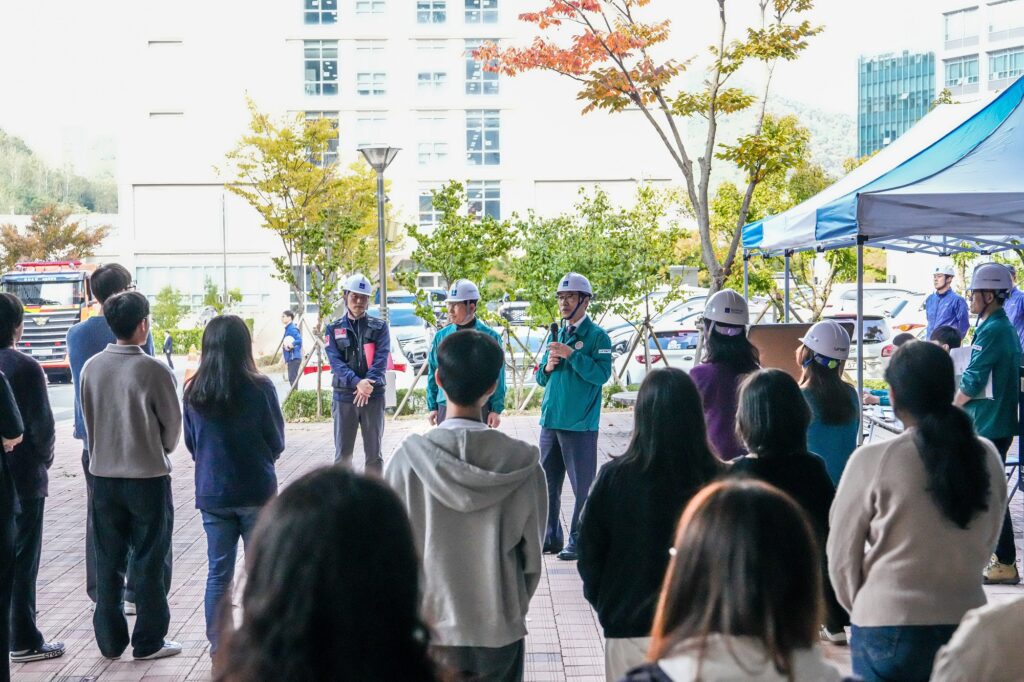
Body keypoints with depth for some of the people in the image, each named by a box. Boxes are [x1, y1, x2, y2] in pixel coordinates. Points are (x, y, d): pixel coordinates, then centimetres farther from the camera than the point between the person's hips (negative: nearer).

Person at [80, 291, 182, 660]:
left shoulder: (92, 367, -3)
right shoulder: (153, 370, -16)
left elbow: (89, 419, 5)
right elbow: (173, 423, -6)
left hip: (103, 474, 4)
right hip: (148, 476, -4)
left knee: (108, 561, 13)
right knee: (150, 562, 7)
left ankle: (110, 640, 19)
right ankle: (149, 641, 12)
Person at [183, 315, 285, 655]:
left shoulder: (193, 392, -4)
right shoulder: (260, 388, -13)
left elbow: (191, 443, 8)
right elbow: (277, 443, -3)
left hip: (212, 493, 3)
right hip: (256, 491, -3)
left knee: (218, 572, 10)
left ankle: (218, 647, 14)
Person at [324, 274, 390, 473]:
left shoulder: (379, 327, 7)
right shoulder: (334, 329, 7)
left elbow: (381, 358, -4)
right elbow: (335, 361, -5)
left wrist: (368, 384, -20)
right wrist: (357, 383, -21)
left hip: (374, 396, 0)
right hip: (344, 396, 0)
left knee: (374, 452, 5)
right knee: (343, 453, 1)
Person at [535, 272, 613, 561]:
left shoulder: (597, 336, -5)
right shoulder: (557, 335, 15)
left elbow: (602, 374, -18)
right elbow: (540, 378, 18)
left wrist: (572, 355, -22)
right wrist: (547, 367, -4)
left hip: (580, 424, -7)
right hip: (550, 421, 7)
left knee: (582, 485, -1)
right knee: (547, 483, 11)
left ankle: (578, 540, 6)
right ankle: (551, 537, 21)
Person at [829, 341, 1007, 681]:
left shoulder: (873, 459, -13)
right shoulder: (987, 457, -1)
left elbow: (842, 551, -4)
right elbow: (987, 544, 10)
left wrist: (859, 606, 13)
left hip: (890, 628, -4)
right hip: (967, 619, 4)